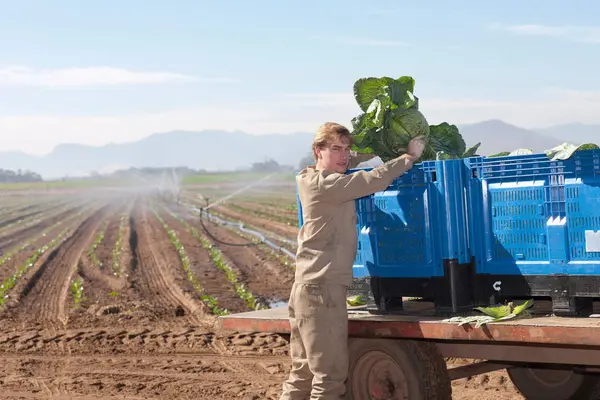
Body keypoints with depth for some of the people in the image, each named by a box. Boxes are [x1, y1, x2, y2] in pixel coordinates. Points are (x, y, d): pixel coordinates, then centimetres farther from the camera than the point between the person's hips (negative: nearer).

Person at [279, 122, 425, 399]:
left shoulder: (314, 180, 15)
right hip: (322, 289, -10)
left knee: (302, 375, 12)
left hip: (307, 288, 10)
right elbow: (374, 180, -17)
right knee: (330, 377, -9)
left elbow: (347, 164, 31)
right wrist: (410, 156, -5)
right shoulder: (324, 185, -12)